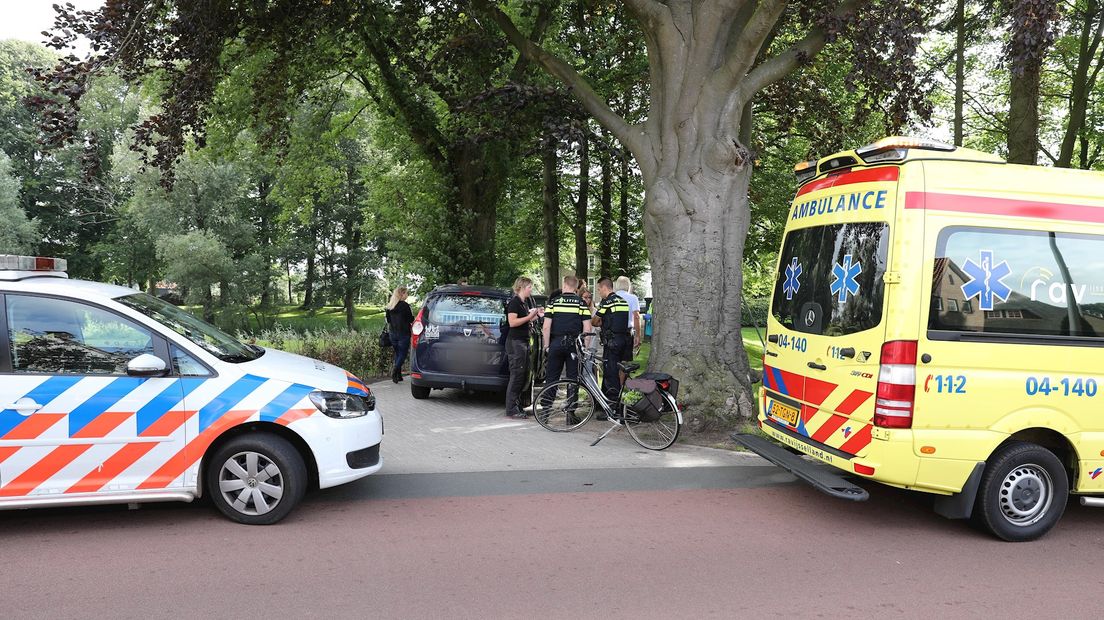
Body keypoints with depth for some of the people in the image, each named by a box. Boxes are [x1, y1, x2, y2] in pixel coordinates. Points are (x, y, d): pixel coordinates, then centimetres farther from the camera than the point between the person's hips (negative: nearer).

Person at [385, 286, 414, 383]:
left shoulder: (389, 306, 7)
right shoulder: (405, 305, -12)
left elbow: (388, 320, 14)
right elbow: (411, 319, -9)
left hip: (393, 333, 6)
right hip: (403, 333, -6)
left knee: (397, 353, 14)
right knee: (403, 353, -2)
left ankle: (398, 375, 11)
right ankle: (396, 369, -25)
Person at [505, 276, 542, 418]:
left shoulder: (525, 302, 18)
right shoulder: (514, 302, -12)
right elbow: (512, 322, -22)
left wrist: (536, 315, 10)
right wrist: (530, 316, -18)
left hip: (524, 341, 10)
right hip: (516, 342, -10)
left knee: (523, 374, 11)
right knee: (516, 375, -9)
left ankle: (517, 406, 19)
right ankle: (511, 410, -6)